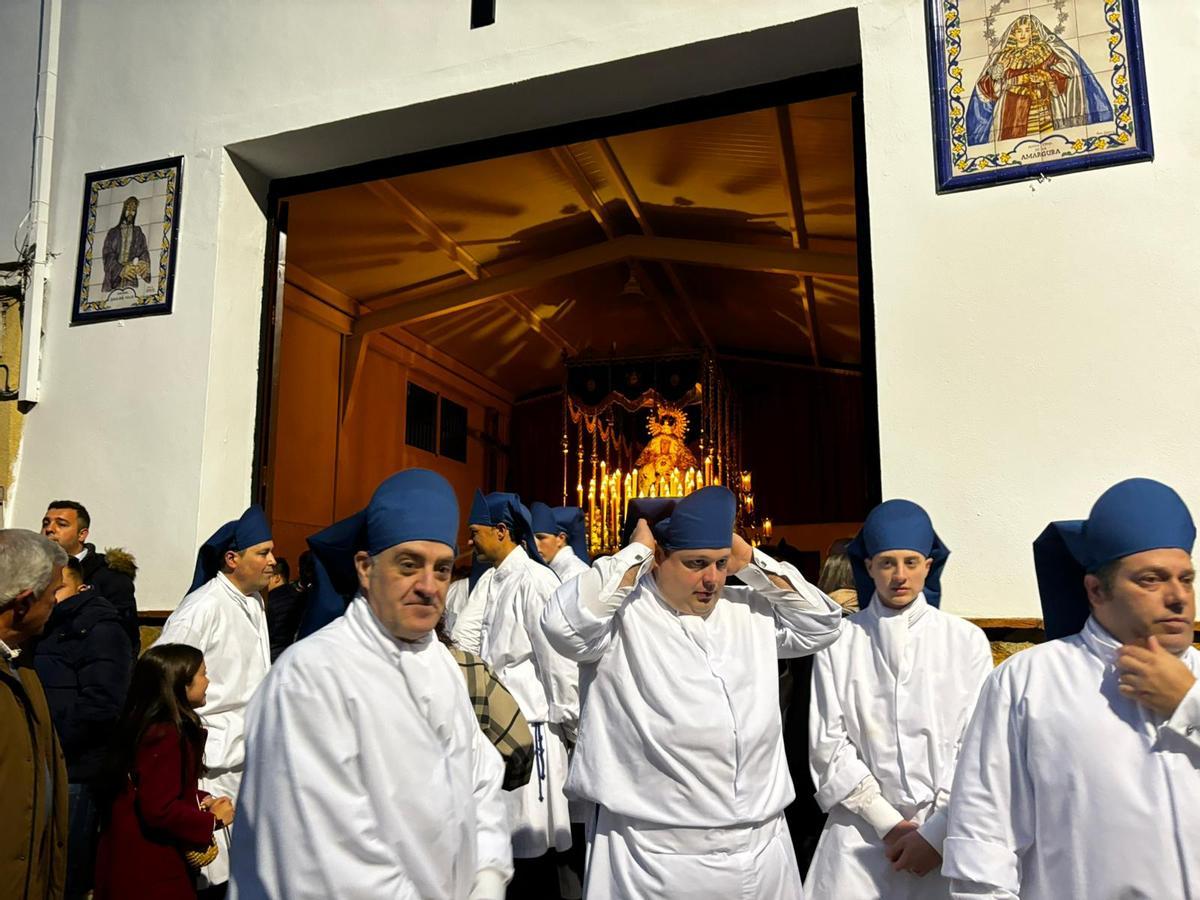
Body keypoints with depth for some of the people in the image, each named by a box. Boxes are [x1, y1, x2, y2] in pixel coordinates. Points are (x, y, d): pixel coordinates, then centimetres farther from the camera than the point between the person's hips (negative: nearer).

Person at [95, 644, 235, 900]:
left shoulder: (157, 727, 6)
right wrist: (212, 821, -15)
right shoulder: (164, 735, -25)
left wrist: (203, 800, 0)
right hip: (148, 869, -9)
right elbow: (160, 810, -26)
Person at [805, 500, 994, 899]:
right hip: (861, 831, 0)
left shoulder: (967, 641, -3)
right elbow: (827, 743, -4)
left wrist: (936, 832, -8)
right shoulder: (839, 641, -5)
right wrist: (888, 823, -7)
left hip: (947, 834, 1)